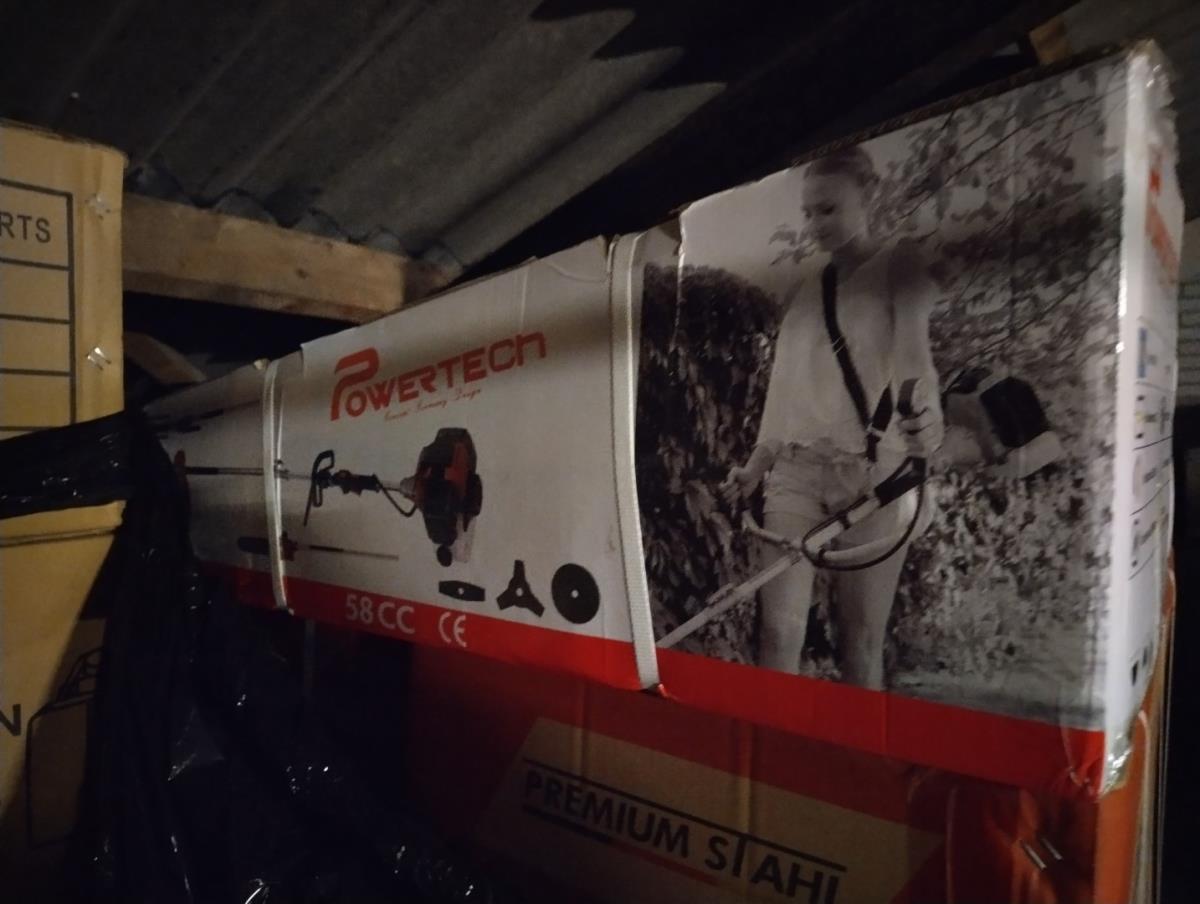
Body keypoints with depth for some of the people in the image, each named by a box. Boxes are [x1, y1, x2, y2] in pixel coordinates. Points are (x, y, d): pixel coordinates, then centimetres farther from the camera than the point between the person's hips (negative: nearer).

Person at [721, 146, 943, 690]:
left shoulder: (898, 271, 2)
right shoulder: (803, 288, 15)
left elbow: (913, 357, -16)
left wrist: (926, 427, -36)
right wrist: (757, 462, 19)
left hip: (873, 472, -3)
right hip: (796, 470, 4)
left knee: (861, 637, 1)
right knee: (778, 629, -5)